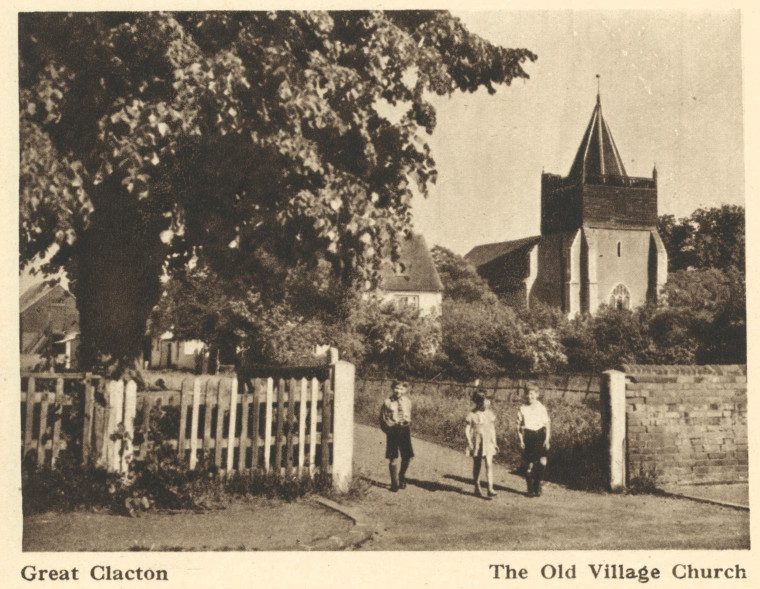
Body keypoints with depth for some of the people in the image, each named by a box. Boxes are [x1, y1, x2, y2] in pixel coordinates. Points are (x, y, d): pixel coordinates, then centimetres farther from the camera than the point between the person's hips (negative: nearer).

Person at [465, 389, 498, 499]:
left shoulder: (490, 413, 5)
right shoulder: (472, 415, -10)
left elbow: (493, 428, 14)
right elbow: (466, 431, -6)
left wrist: (494, 442, 12)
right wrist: (470, 444, -12)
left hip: (488, 443, 3)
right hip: (476, 443, -3)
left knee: (489, 465, -9)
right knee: (477, 466, 8)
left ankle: (490, 489, -10)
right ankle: (477, 488, 22)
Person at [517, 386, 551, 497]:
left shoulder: (542, 408, 5)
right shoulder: (522, 409, 5)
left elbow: (547, 425, 7)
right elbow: (519, 426, 8)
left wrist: (547, 439, -2)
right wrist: (521, 440, -1)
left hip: (540, 435, 0)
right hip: (528, 437, 0)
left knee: (542, 462, -13)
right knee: (529, 464, 1)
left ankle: (537, 484, 8)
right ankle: (530, 490, 13)